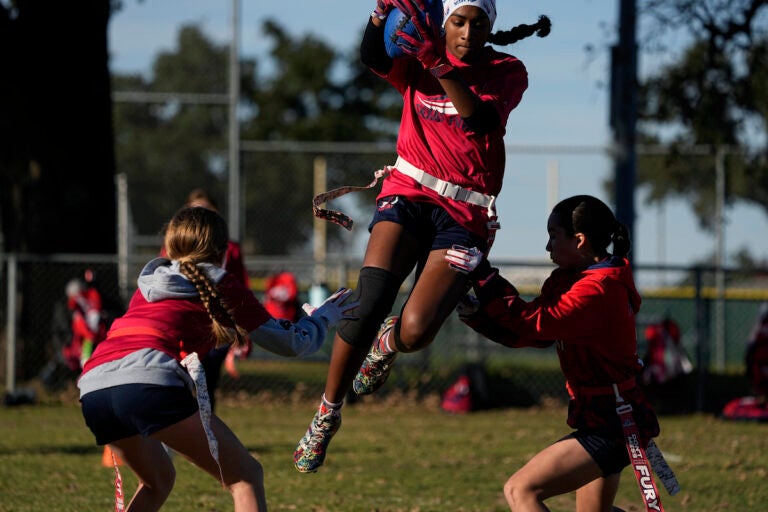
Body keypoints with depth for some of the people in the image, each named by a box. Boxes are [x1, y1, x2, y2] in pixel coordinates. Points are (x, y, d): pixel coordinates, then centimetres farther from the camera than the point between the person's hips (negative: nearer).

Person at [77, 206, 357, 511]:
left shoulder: (150, 283, 31)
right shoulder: (220, 285, 17)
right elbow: (291, 343, 24)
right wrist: (323, 317, 42)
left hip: (92, 388, 6)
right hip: (148, 383, -6)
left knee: (158, 481, 30)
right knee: (246, 476, 1)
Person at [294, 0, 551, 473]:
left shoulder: (508, 72, -2)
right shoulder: (418, 62, 3)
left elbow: (480, 119, -21)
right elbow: (373, 57, -18)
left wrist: (440, 64, -33)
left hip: (466, 217, -1)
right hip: (409, 195, 1)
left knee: (415, 332, -19)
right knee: (368, 304, -21)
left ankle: (386, 342, 19)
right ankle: (328, 413, -5)